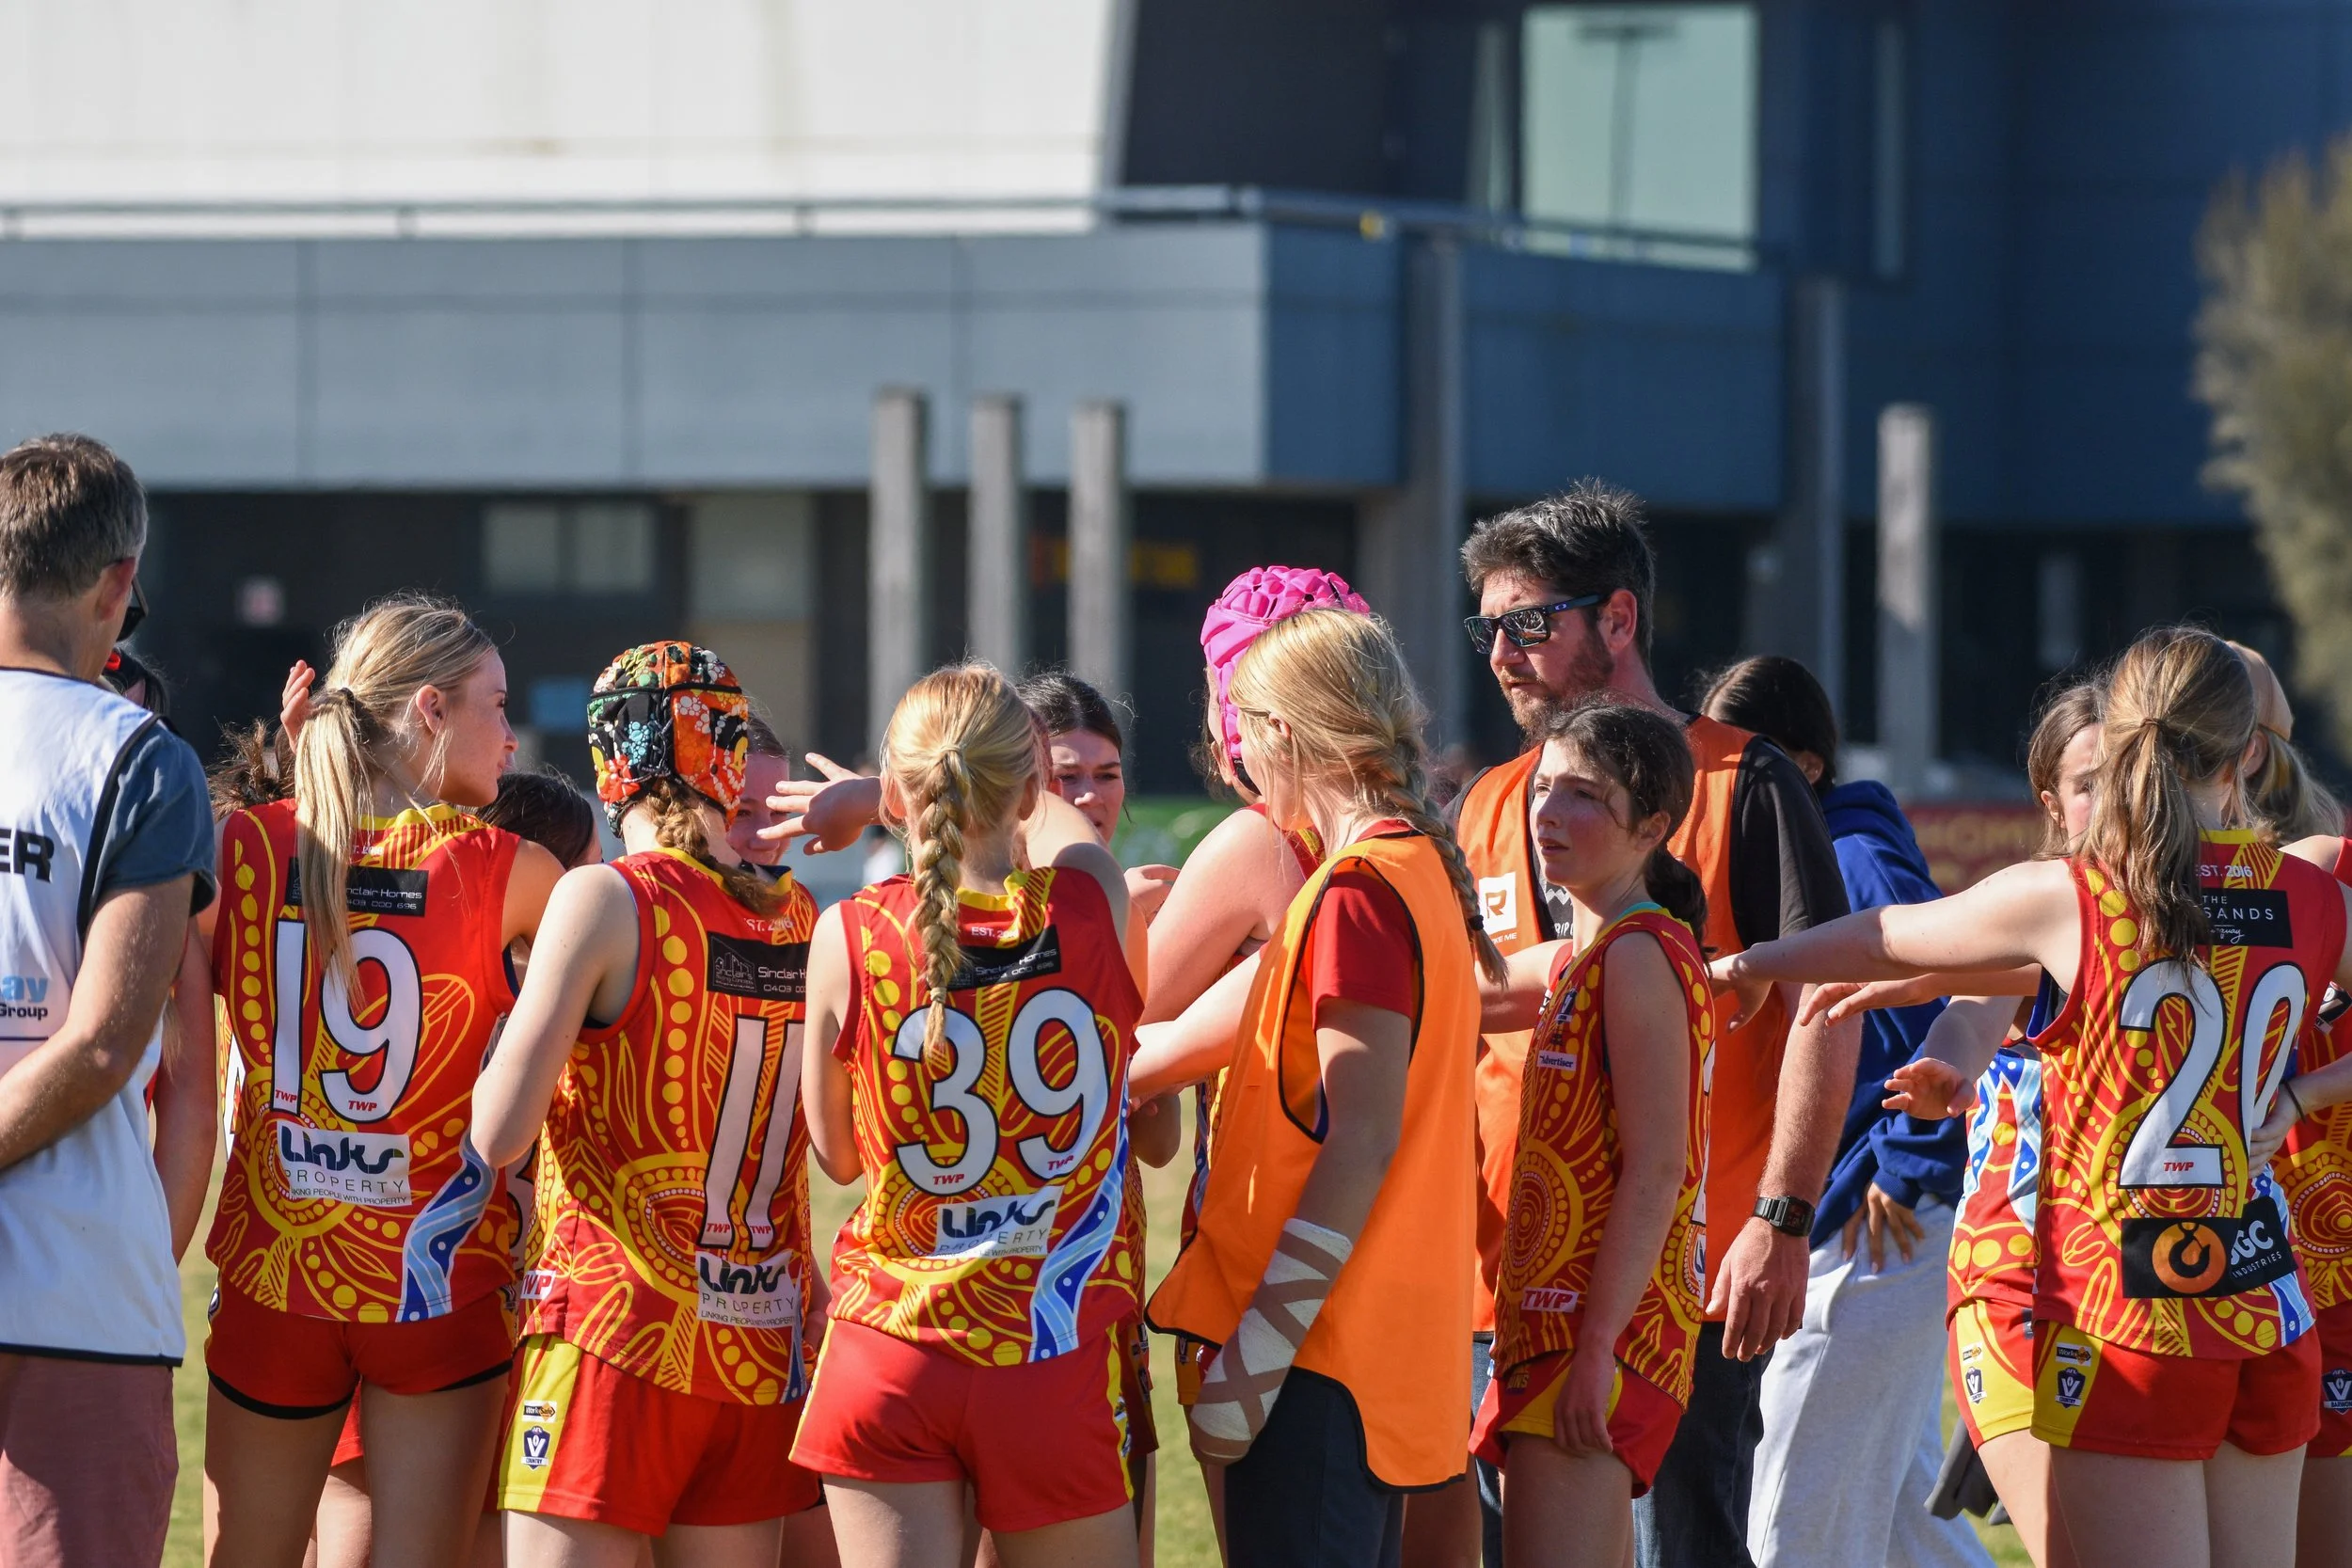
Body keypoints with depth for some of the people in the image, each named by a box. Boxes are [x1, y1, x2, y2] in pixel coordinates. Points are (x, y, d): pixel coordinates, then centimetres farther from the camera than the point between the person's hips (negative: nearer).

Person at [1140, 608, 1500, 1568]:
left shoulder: (1359, 889, -14)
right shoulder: (1424, 868, 15)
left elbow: (1361, 1138, -20)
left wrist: (1255, 1351, -20)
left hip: (1324, 1349, -10)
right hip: (1394, 1351, 10)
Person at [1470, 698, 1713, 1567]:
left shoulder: (1640, 953, -11)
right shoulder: (1579, 957, 18)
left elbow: (1655, 1170, -18)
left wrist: (1597, 1347, -22)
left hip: (1606, 1328, -10)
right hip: (1552, 1327, 10)